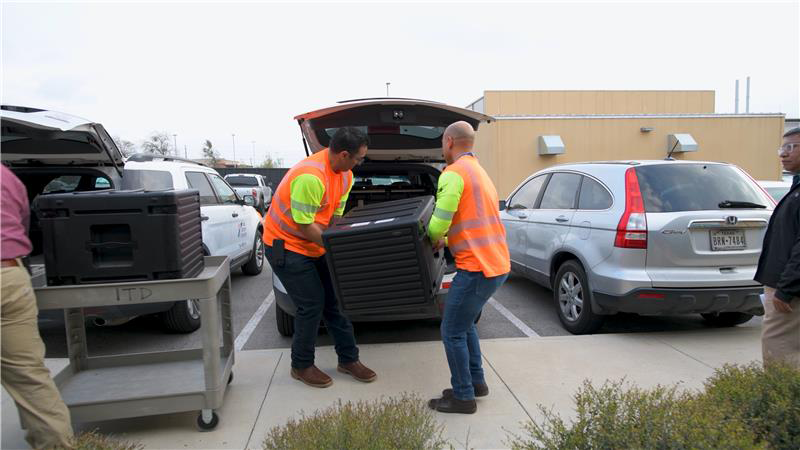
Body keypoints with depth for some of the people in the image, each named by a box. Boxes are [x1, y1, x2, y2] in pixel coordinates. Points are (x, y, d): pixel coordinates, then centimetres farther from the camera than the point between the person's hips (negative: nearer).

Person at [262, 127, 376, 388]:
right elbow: (305, 227, -26)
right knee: (312, 305, -5)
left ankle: (348, 359, 23)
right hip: (286, 246, -8)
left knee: (334, 300, 9)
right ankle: (301, 366, 16)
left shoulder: (345, 175, -2)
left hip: (315, 246, 8)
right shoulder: (310, 176, -31)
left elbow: (336, 217, 2)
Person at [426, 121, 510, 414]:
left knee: (452, 332, 4)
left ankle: (463, 397, 16)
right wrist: (444, 240, 21)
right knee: (465, 324, 24)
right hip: (497, 264, 10)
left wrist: (435, 240, 6)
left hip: (477, 268, -10)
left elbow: (438, 225, -16)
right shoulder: (480, 173, 20)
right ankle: (476, 382, 33)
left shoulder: (453, 173, -12)